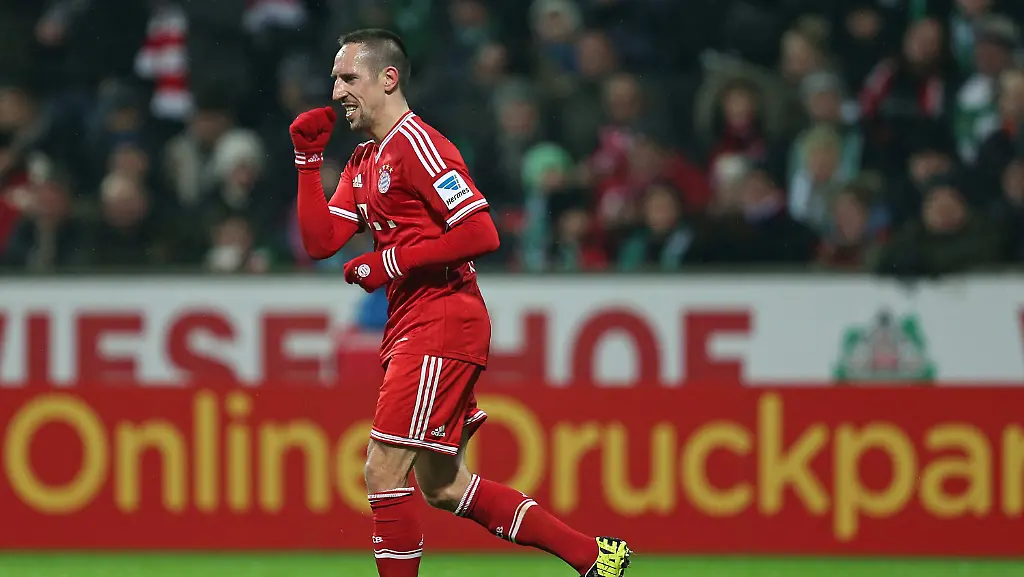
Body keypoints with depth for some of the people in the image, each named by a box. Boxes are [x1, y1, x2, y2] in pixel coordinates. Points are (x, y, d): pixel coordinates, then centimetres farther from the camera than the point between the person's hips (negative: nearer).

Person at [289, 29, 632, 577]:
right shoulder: (364, 162, 17)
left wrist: (391, 262, -17)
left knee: (384, 471, -12)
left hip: (441, 322, -10)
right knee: (442, 487, 12)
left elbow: (482, 234, -20)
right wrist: (308, 158, 4)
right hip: (409, 328, 10)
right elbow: (319, 241, 9)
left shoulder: (416, 144, -12)